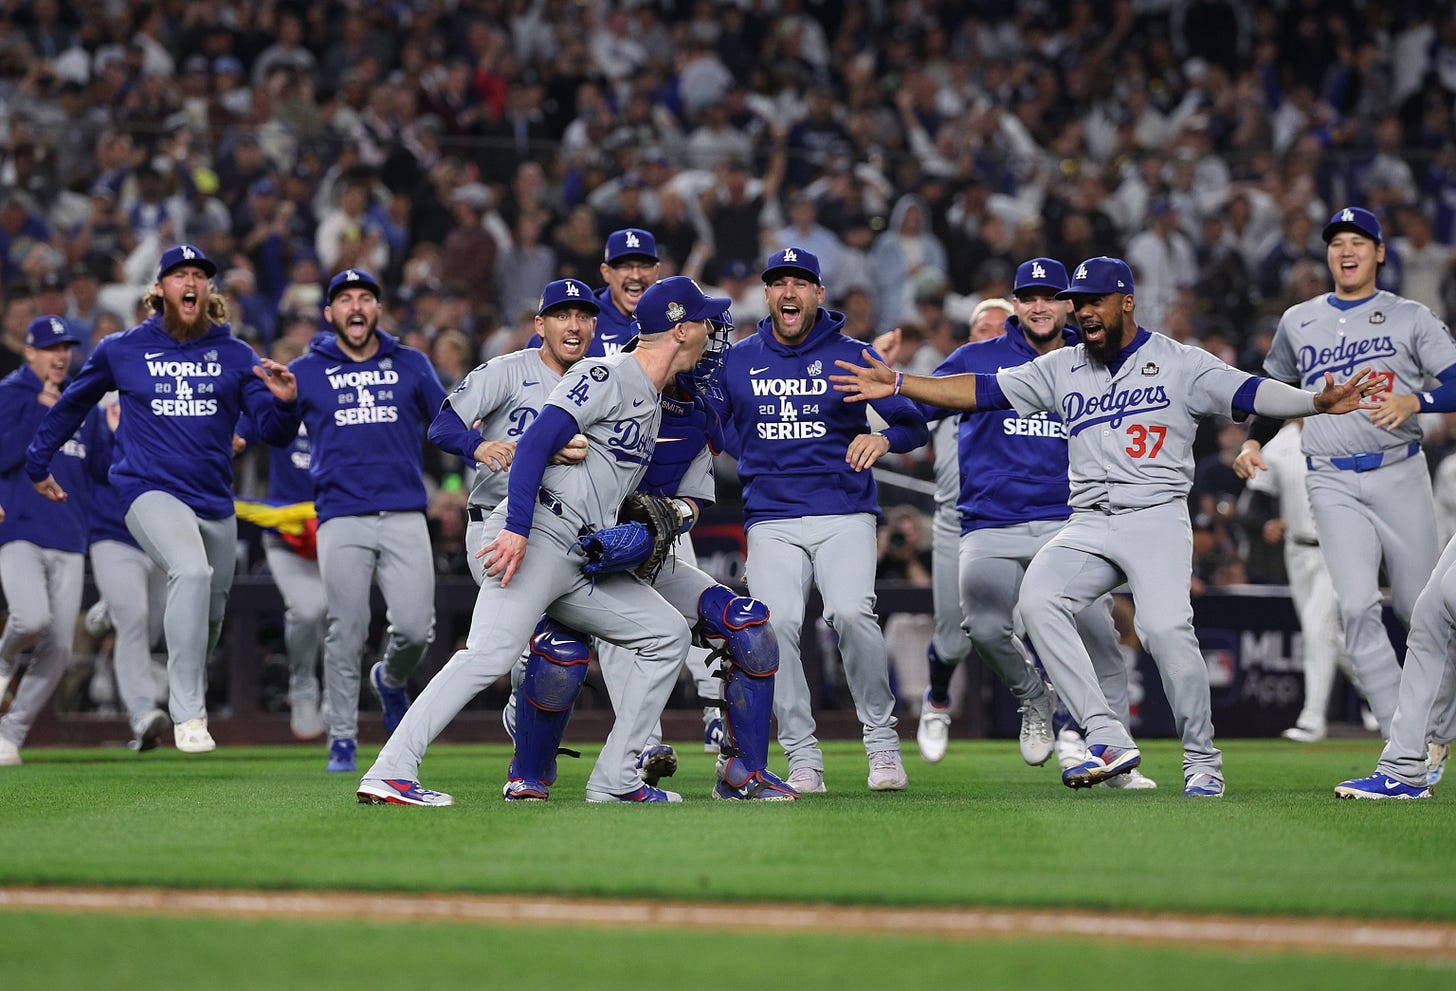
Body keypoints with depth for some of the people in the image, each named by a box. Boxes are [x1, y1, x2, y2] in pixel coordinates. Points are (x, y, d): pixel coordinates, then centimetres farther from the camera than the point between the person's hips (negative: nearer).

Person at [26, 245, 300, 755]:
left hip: (215, 503, 4)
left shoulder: (235, 355, 4)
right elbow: (73, 403, 17)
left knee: (209, 615, 15)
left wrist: (283, 402, -24)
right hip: (151, 490, -4)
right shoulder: (122, 350, 1)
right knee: (192, 572, -30)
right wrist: (37, 462, 23)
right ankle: (187, 717, -31)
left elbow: (275, 431, -1)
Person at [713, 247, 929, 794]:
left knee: (851, 612, -25)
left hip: (844, 513, -2)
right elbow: (719, 421, 28)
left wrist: (883, 437, -22)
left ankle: (882, 739, -10)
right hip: (771, 518, 2)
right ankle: (803, 758, -8)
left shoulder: (850, 355, 2)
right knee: (776, 624, -17)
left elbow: (915, 424, -1)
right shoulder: (739, 360, 10)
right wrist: (754, 459, 10)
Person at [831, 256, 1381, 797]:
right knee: (1039, 599, -23)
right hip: (1087, 525, 4)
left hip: (1156, 518, -4)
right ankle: (1108, 740, -23)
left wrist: (1318, 402, -26)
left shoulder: (1180, 363, 3)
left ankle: (1202, 761, -7)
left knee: (1166, 627, -24)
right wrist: (897, 384, 8)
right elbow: (980, 389, 15)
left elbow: (1250, 392, -9)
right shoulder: (1062, 369, 16)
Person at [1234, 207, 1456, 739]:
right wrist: (1253, 442, 11)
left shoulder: (1410, 317, 6)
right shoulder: (1298, 322, 15)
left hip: (1399, 475, -1)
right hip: (1333, 484, 1)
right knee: (1357, 607, -15)